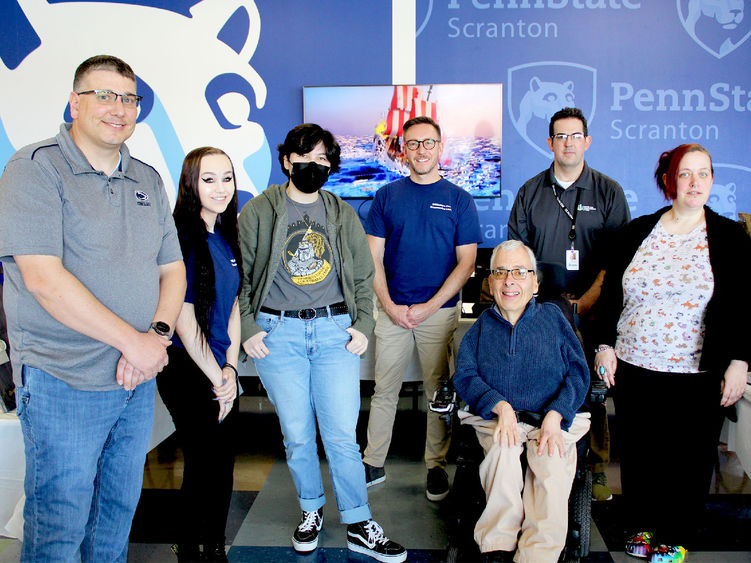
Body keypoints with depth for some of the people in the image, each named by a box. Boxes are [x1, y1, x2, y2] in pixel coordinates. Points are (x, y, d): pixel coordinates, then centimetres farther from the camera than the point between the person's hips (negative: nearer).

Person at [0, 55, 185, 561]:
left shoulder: (148, 181, 10)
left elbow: (173, 270, 10)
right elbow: (44, 278, -20)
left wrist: (158, 335, -9)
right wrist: (133, 341, -19)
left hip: (139, 376, 6)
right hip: (63, 382, -6)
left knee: (119, 510, 19)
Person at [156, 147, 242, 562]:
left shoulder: (227, 236, 7)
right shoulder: (182, 237, -16)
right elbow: (183, 318, -17)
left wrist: (231, 367, 0)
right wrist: (215, 377, -9)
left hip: (222, 372, 7)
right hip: (188, 372, -7)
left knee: (223, 464, 15)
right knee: (203, 465, 5)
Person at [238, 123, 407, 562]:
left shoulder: (343, 214, 12)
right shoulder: (259, 211, 5)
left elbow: (364, 276, 15)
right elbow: (240, 276, 6)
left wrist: (363, 325, 4)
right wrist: (247, 329, -2)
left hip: (335, 330, 1)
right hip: (278, 332, -1)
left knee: (342, 435, 0)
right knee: (297, 435, 7)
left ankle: (359, 526, 14)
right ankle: (311, 510, 29)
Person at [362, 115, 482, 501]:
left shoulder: (458, 199, 3)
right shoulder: (387, 196, 6)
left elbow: (466, 262, -1)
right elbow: (374, 257, 4)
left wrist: (429, 307, -10)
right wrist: (389, 306, -7)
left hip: (440, 311, -1)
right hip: (392, 310, 1)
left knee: (439, 392, 7)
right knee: (384, 390, 7)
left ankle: (436, 466, 22)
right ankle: (373, 464, 20)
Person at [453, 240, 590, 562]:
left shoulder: (552, 316, 15)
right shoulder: (481, 326, 17)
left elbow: (578, 371, 6)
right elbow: (465, 376, 3)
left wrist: (555, 416, -11)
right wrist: (501, 407, -16)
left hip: (553, 418, 0)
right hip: (496, 417, 0)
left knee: (554, 462, -31)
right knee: (503, 450, -33)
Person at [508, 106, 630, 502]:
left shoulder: (608, 191, 5)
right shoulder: (531, 192, 10)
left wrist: (585, 302, -9)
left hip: (592, 309, -1)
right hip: (541, 309, 1)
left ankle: (596, 469, 15)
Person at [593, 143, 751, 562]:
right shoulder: (638, 231, 5)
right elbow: (612, 292, 8)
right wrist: (606, 345, 3)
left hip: (697, 374, -1)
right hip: (634, 367, 2)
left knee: (690, 458, 8)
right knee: (638, 452, 10)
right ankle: (642, 526, 30)